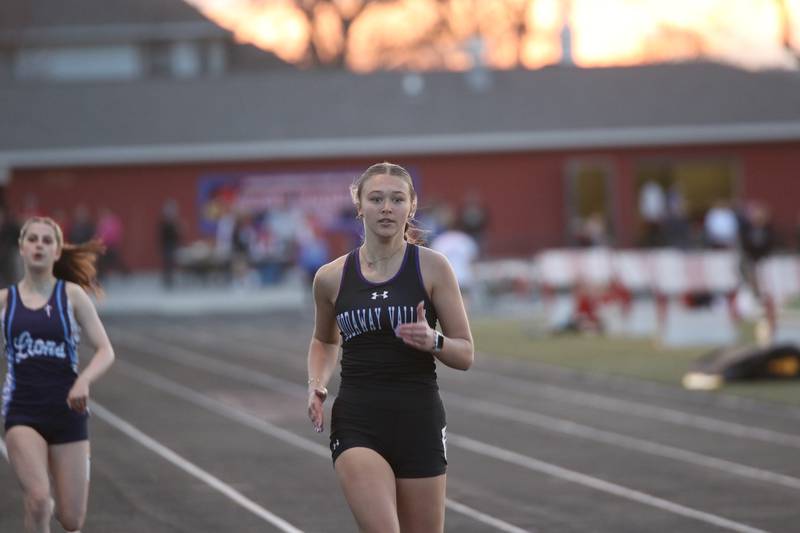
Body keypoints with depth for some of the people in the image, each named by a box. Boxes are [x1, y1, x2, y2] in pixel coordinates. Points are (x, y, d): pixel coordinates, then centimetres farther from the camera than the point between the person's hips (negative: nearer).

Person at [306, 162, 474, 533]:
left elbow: (465, 354, 1)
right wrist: (317, 384, 4)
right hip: (356, 424, 0)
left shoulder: (432, 267, -2)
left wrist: (432, 341, -20)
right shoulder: (331, 278, 3)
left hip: (419, 423, 0)